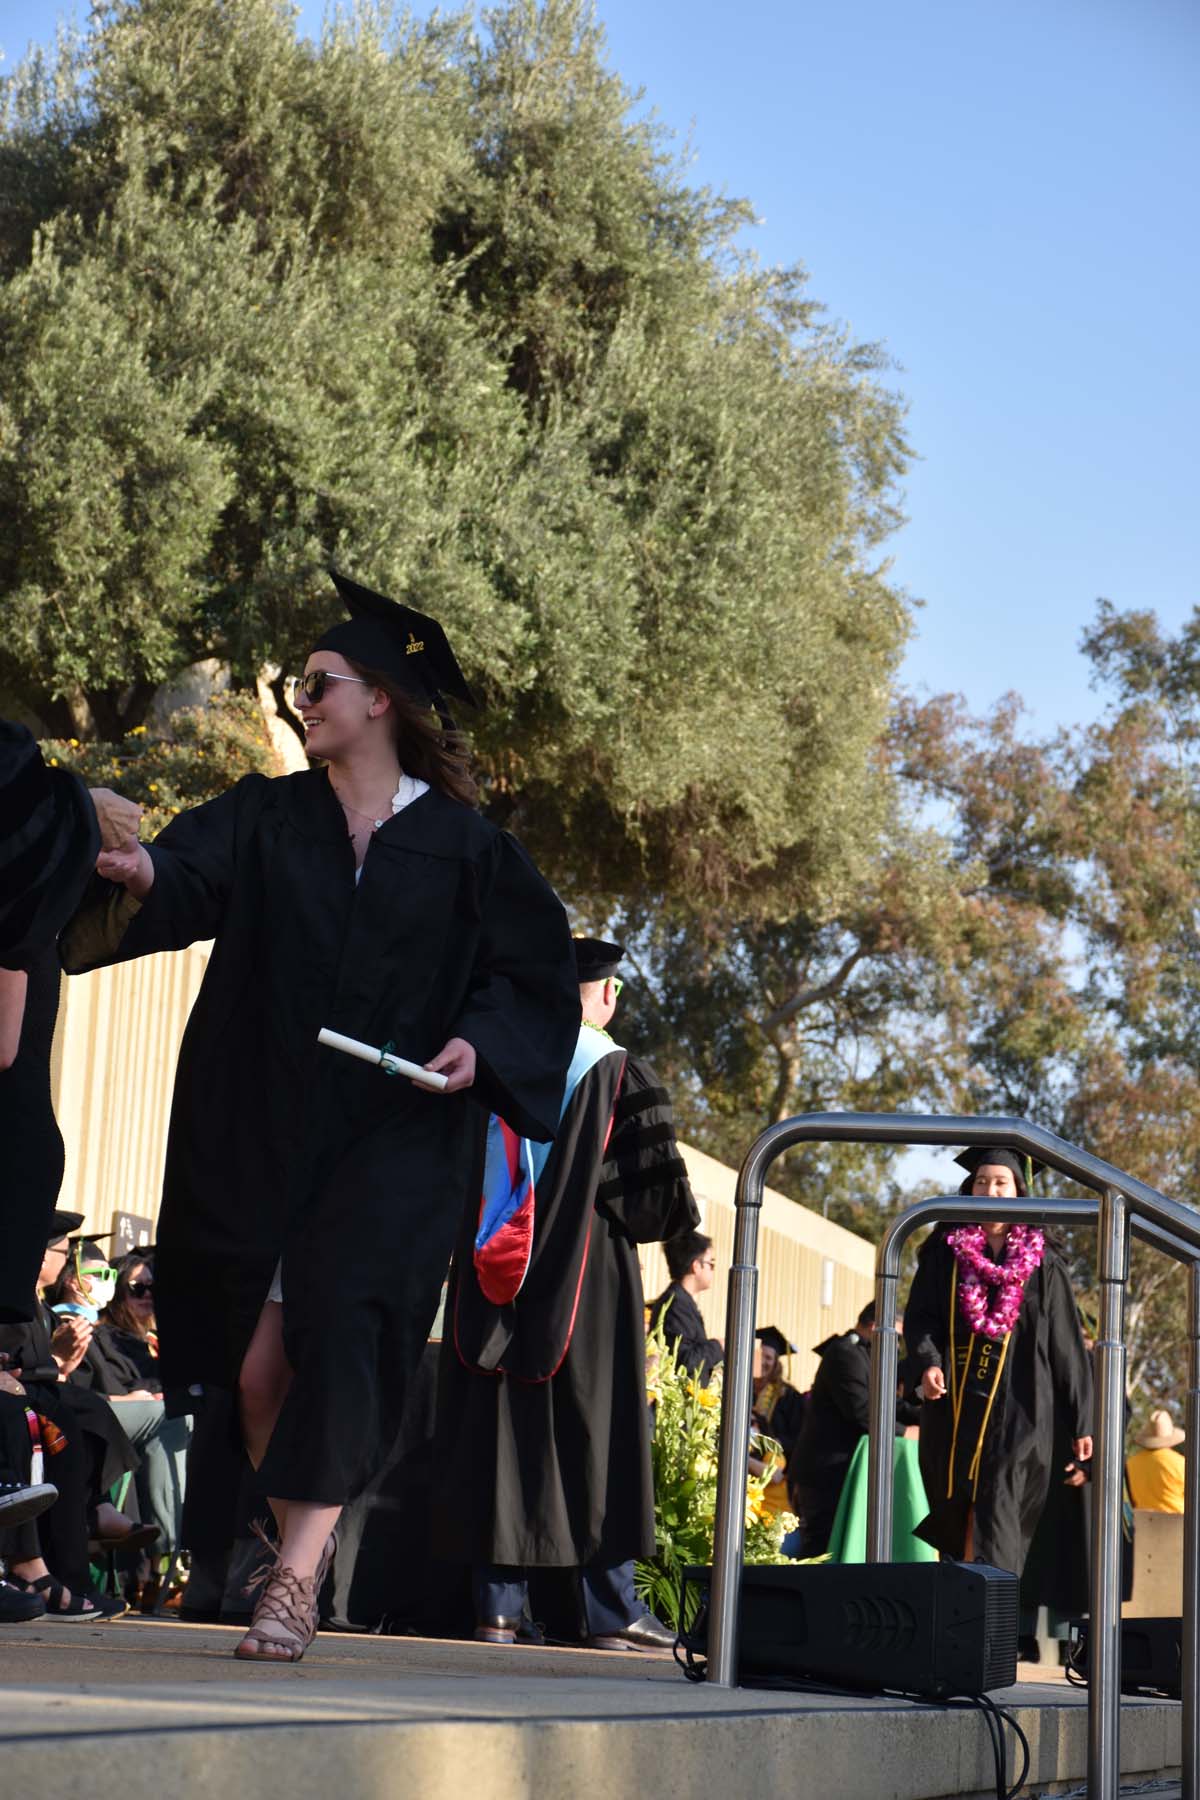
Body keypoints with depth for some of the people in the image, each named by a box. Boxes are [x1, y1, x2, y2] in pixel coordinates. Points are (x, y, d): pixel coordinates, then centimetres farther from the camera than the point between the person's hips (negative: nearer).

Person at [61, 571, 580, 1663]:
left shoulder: (463, 848, 3)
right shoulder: (266, 819, 8)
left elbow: (535, 975, 5)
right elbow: (189, 886, -9)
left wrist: (480, 1042, -13)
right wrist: (142, 877, -31)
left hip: (394, 1138, -3)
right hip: (260, 1138, 3)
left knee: (339, 1337, -16)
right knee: (257, 1366, 3)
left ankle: (295, 1582, -13)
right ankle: (305, 1540, 27)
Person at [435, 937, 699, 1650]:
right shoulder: (620, 1073, -6)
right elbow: (658, 1195, -8)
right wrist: (689, 1213, 13)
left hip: (494, 1283, 3)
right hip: (589, 1282, -3)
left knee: (501, 1434, 5)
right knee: (597, 1432, 3)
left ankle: (499, 1604, 3)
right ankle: (611, 1610, 5)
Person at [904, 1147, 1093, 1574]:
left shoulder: (1042, 1265, 5)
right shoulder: (945, 1252, 9)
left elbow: (1067, 1347, 6)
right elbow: (919, 1316, 3)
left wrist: (1081, 1424, 3)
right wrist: (928, 1362, -18)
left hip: (1016, 1409, -2)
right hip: (954, 1403, 2)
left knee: (996, 1519, -13)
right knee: (957, 1515, 8)